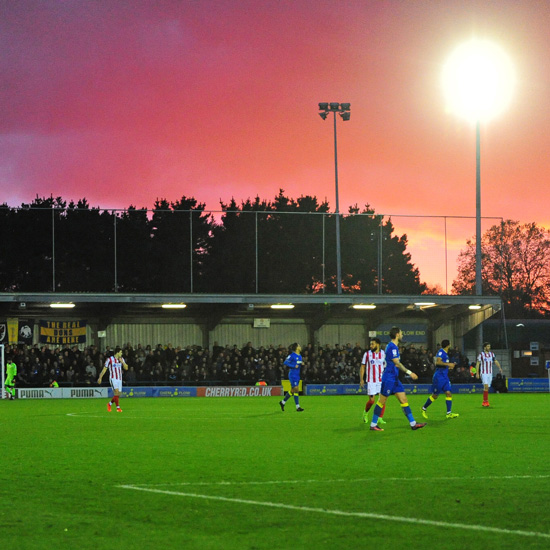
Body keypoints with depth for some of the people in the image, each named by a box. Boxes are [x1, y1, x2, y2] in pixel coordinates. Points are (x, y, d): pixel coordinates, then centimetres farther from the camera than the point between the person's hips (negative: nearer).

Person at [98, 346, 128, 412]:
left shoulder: (121, 359, 10)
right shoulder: (110, 359, -5)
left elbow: (126, 368, 5)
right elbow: (104, 369, 0)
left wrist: (122, 362, -10)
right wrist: (100, 378, -2)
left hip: (119, 379, 6)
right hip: (113, 378, -6)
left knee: (118, 394, 4)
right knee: (116, 392, -20)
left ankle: (109, 404, 27)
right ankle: (118, 407, -17)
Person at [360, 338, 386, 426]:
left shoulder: (383, 354, 3)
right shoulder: (367, 354, 1)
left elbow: (386, 366, 11)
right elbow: (363, 367, 6)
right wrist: (361, 379, -1)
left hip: (381, 380, 1)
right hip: (371, 380, -1)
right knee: (371, 400, -3)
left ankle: (380, 418, -4)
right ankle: (365, 413, 26)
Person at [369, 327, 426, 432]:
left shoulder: (394, 347, 14)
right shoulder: (392, 347, -16)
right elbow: (397, 363, -24)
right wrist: (409, 372, -27)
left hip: (395, 379, 10)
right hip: (388, 379, -10)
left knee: (404, 400, 5)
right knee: (381, 401, -2)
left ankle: (413, 423, 5)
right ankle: (373, 424, 5)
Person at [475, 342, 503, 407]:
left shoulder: (492, 354, 9)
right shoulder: (481, 354, -4)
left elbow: (496, 361, 10)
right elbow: (478, 364, -1)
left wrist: (499, 368, -8)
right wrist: (477, 373, -6)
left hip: (490, 373, 5)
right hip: (484, 373, -5)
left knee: (487, 388, 6)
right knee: (486, 386, -18)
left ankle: (484, 402, 13)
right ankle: (486, 401, -16)